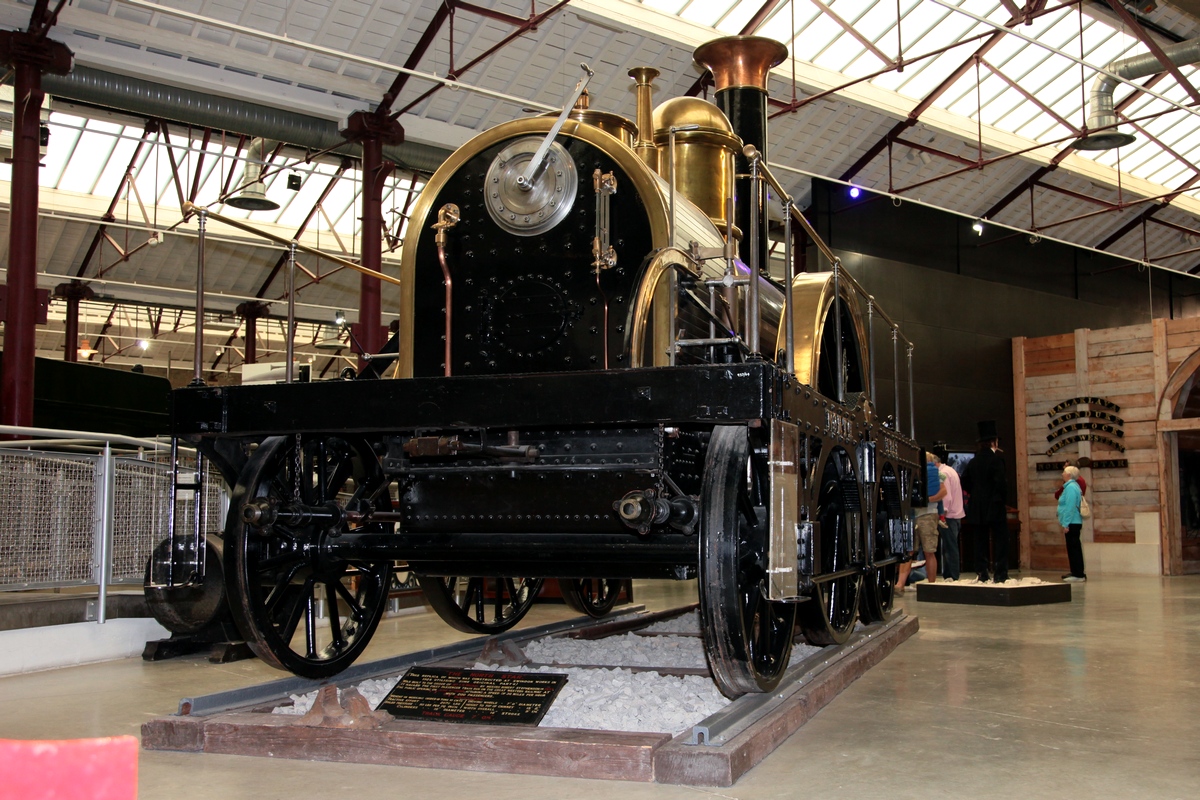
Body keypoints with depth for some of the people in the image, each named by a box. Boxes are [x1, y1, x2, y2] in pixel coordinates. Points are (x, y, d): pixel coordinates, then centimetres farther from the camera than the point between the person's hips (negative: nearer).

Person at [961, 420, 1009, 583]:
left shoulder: (974, 461, 9)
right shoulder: (996, 458, -11)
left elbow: (964, 481, 11)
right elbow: (1001, 482, -18)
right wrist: (1003, 496, -3)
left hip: (977, 507, 6)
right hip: (995, 507, -6)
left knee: (981, 542, 9)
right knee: (1000, 541, 0)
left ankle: (982, 574, 8)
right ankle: (1000, 575, -3)